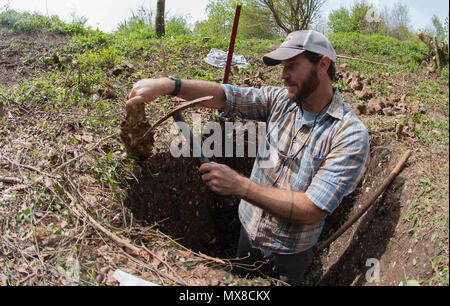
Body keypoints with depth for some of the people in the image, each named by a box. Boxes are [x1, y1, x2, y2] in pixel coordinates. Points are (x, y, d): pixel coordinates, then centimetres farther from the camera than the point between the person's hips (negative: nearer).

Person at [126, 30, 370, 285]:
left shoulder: (351, 134, -25)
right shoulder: (280, 99, -9)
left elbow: (311, 211, -30)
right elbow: (223, 96, -15)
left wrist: (240, 186, -35)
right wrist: (168, 84, -32)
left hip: (290, 254, -4)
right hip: (249, 229, 4)